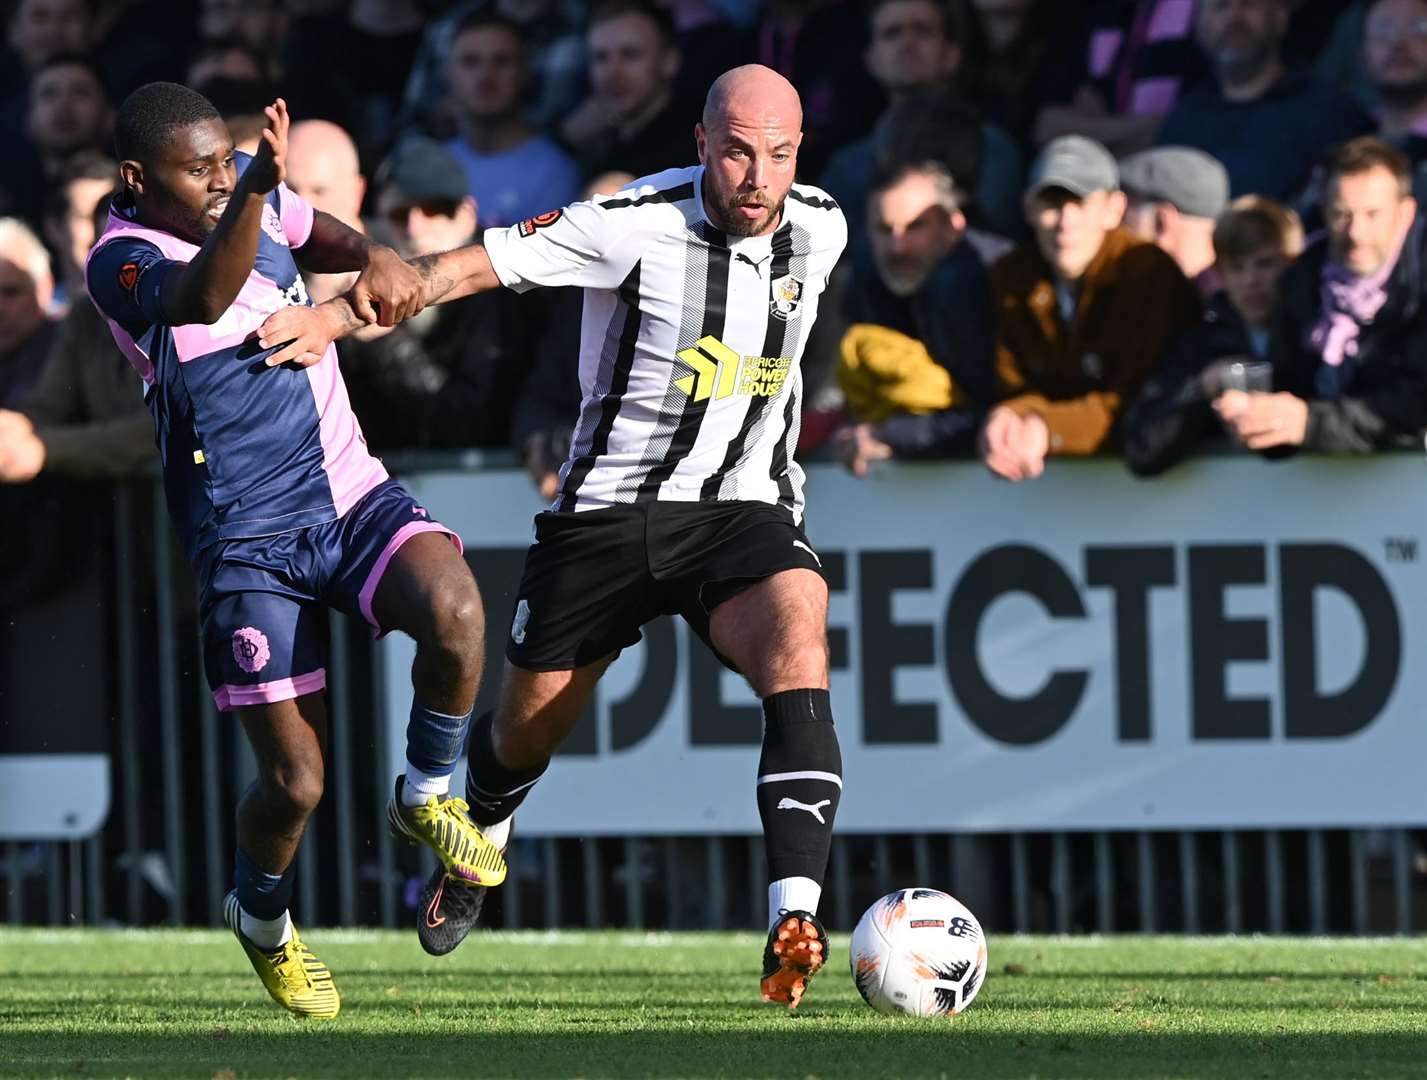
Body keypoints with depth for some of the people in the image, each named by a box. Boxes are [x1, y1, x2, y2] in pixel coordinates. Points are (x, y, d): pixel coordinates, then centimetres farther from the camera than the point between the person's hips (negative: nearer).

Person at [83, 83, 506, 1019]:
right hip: (251, 544, -4)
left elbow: (317, 233, 27)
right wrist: (255, 192, -56)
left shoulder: (256, 193, 4)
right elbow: (203, 297, -39)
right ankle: (263, 921, 28)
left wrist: (375, 260, 4)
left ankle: (426, 798, 1)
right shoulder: (121, 263, -16)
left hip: (354, 494, 4)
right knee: (295, 781, -6)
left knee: (454, 612, -28)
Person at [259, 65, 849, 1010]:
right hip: (608, 506, -1)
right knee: (531, 724, 12)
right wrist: (336, 315, -27)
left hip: (745, 509, 1)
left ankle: (796, 922, -38)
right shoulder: (638, 225, -17)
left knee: (798, 641, -29)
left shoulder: (821, 231, -2)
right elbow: (477, 265, -18)